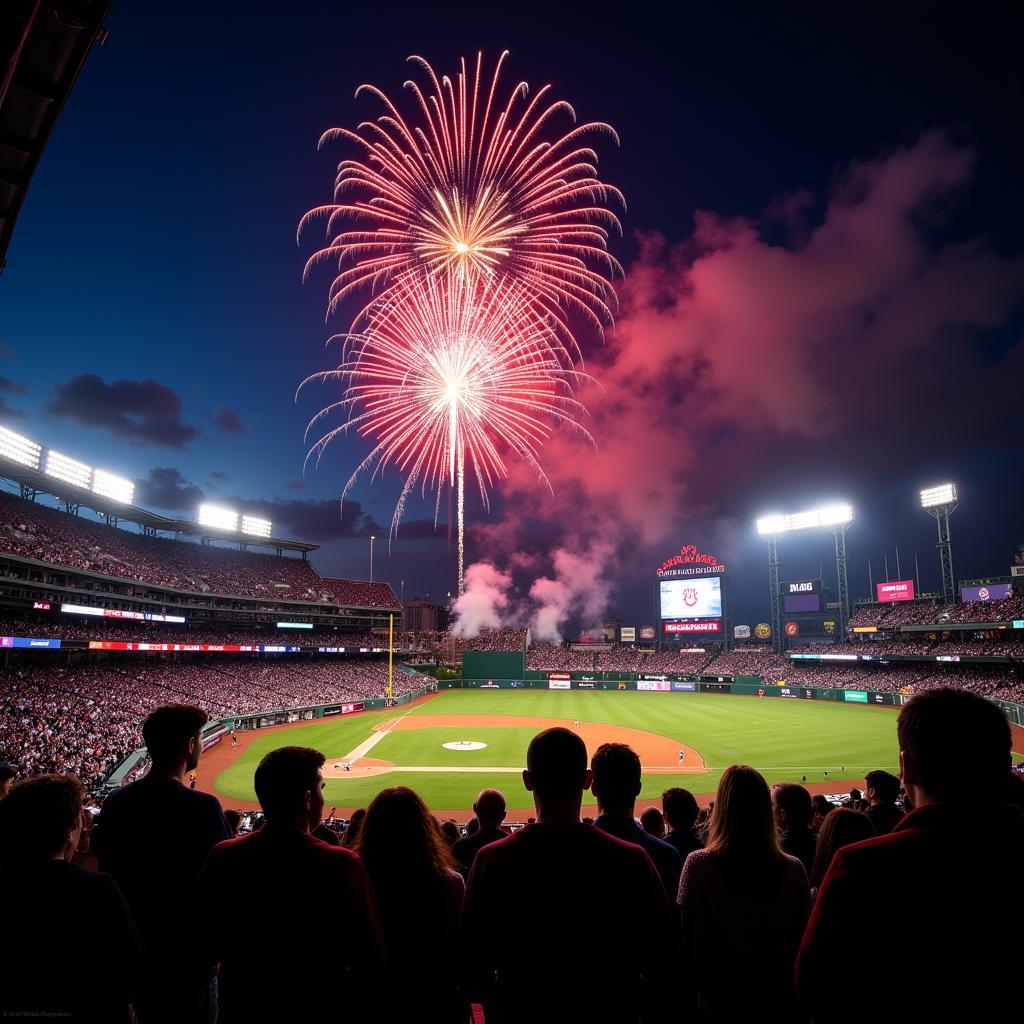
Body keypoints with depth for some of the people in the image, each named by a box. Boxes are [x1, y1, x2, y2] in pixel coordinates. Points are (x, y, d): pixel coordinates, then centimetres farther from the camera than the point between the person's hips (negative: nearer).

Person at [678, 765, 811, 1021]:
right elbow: (804, 941, -1)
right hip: (781, 999, 2)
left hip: (722, 1001, -2)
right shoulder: (793, 869, -10)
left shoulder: (698, 865, -18)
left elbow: (691, 944, -13)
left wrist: (690, 995, 1)